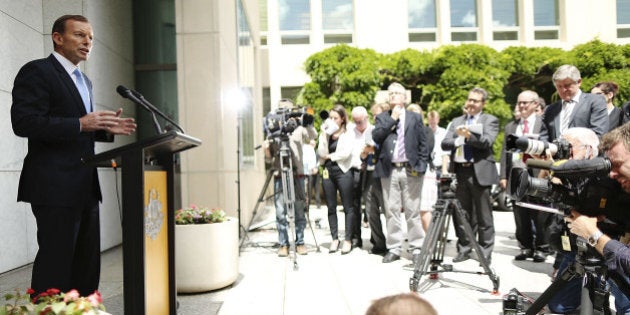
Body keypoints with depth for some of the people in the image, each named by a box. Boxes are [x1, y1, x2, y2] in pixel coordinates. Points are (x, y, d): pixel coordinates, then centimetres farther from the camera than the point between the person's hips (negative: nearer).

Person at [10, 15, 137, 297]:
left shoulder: (84, 81, 21)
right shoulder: (36, 71, -5)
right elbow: (23, 122, -17)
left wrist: (106, 128, 7)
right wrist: (80, 124, -23)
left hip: (85, 186, 9)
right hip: (55, 187, -8)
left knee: (87, 262, 12)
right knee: (55, 262, -5)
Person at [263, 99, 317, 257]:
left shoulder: (299, 130, 7)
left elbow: (313, 135, -14)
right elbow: (269, 159, 9)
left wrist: (307, 123, -31)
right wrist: (266, 149, -12)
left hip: (297, 175, 0)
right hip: (279, 177, 1)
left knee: (299, 212, 4)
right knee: (280, 213, -1)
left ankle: (300, 243, 14)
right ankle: (283, 244, 9)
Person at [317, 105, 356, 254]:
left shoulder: (347, 134, 1)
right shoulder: (326, 134, 10)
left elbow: (346, 153, -14)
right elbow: (321, 153, -3)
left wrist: (329, 156, -6)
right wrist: (324, 135, -8)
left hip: (343, 172, -4)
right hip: (328, 173, 4)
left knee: (348, 207, 0)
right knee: (331, 207, 8)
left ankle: (348, 239, 8)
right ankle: (335, 238, 17)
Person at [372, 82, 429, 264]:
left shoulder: (415, 118, 11)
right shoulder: (382, 118, 14)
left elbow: (423, 144, 7)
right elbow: (376, 136, -3)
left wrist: (421, 166, -3)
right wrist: (392, 119, -5)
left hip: (410, 170, -1)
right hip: (389, 170, 1)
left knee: (413, 211, 1)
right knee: (391, 211, 3)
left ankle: (416, 248, 10)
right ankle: (394, 249, 12)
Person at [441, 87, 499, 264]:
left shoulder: (490, 120, 6)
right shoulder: (457, 121, 18)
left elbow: (487, 142, -11)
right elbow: (444, 144, 7)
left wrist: (469, 136, -24)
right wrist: (458, 141, -11)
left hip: (479, 172, -4)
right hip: (459, 172, 4)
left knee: (483, 216, 1)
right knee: (460, 215, 8)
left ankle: (485, 253, 9)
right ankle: (464, 249, 20)